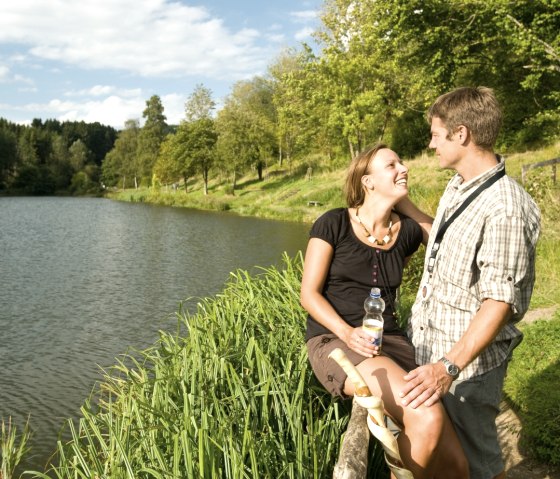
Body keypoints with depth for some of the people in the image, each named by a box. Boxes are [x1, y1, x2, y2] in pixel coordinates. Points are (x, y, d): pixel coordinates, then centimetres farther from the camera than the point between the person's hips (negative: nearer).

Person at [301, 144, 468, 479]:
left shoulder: (407, 231, 7)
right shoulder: (333, 224, -5)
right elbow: (309, 293, -7)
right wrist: (348, 333, -21)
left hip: (390, 343, 5)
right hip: (335, 342, -5)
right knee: (428, 417, -29)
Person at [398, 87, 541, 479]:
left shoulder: (505, 207, -25)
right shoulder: (457, 186, 5)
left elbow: (500, 301, -28)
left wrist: (449, 367, -34)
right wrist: (405, 207, 20)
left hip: (469, 358, -8)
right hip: (427, 345, 9)